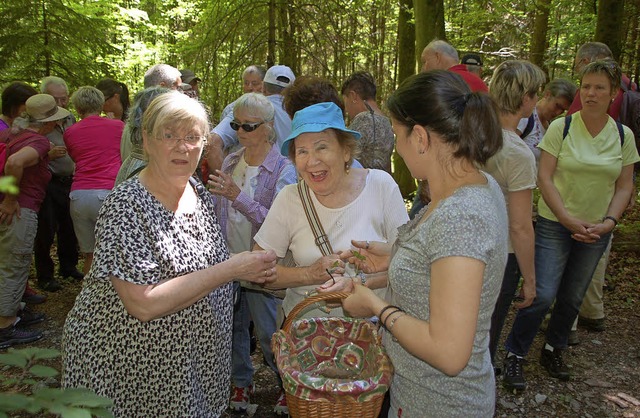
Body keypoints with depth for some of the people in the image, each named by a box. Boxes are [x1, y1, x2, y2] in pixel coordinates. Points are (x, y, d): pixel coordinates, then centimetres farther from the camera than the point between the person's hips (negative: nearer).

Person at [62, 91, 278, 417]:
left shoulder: (199, 195, 0)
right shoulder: (126, 206, -22)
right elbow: (144, 304, -29)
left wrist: (254, 272, -3)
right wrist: (232, 269, -28)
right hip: (128, 369, -6)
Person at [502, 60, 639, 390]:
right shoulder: (561, 127, -7)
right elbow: (544, 178, -10)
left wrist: (608, 222, -9)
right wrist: (569, 220, -16)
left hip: (596, 230, 4)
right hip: (555, 224, -3)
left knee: (573, 297, 14)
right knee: (542, 295, -9)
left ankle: (553, 351, 34)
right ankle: (514, 354, 9)